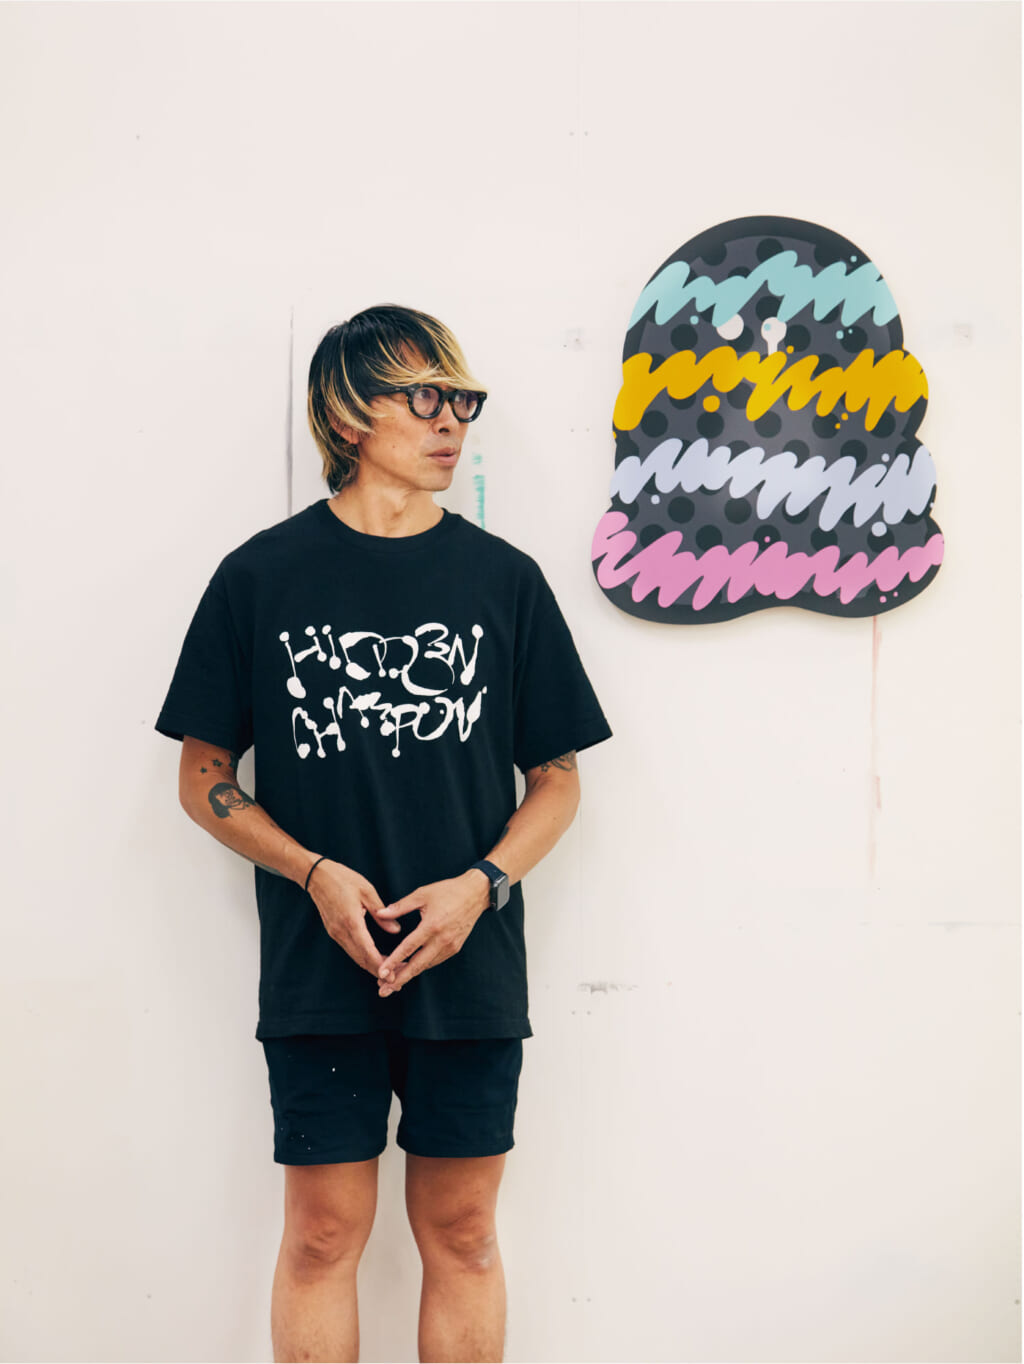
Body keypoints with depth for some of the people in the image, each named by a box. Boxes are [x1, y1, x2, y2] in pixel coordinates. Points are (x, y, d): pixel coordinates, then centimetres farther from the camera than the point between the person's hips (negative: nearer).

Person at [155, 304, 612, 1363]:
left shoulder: (503, 579, 4)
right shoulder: (261, 577, 1)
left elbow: (556, 778, 8)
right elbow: (203, 778, 3)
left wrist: (481, 884, -9)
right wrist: (317, 874, -11)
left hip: (470, 969, 1)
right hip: (318, 967, -1)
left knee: (461, 1234, 9)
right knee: (323, 1236, 5)